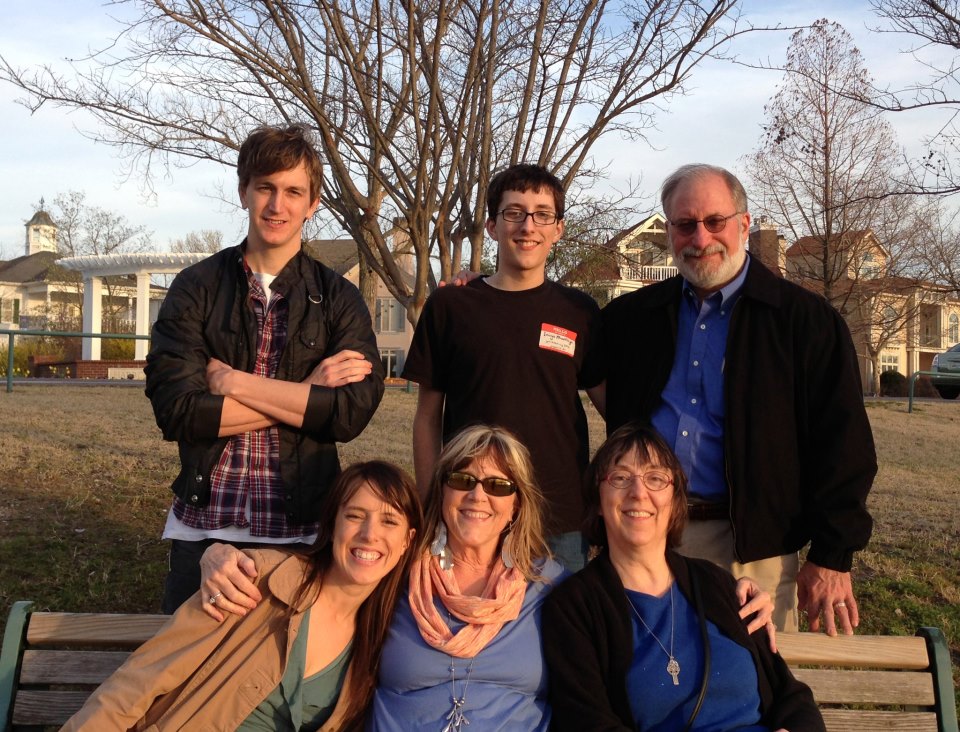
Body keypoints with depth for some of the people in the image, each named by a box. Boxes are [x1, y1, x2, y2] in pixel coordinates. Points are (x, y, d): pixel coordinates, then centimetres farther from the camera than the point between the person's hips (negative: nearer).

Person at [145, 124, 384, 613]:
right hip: (204, 524, 0)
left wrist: (235, 382, -13)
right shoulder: (196, 289, 1)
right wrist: (305, 395, -12)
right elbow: (176, 410, -11)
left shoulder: (338, 300, 1)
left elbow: (352, 412, -13)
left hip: (300, 529, 0)